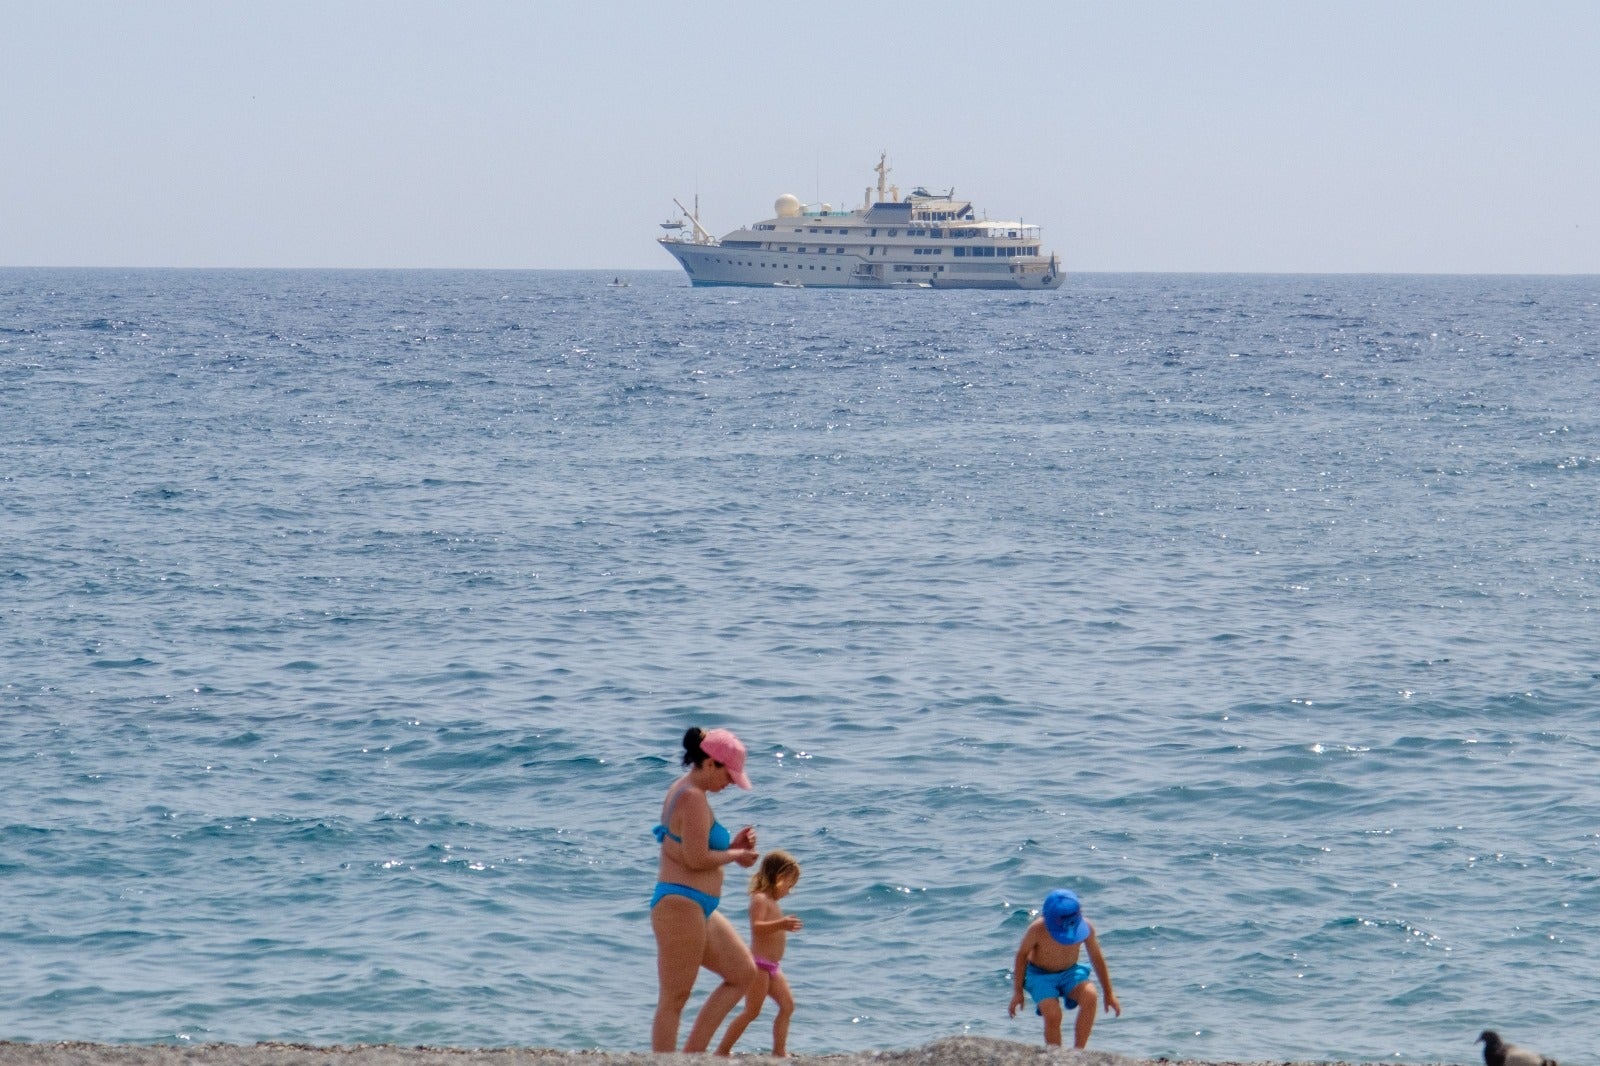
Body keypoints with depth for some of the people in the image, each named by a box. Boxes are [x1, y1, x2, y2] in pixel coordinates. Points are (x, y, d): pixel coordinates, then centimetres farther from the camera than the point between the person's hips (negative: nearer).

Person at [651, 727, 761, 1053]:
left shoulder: (681, 790, 16)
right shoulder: (693, 797, -16)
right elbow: (696, 858, -21)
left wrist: (732, 845, 8)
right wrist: (737, 855, -5)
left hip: (695, 909, 11)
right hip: (681, 905, -11)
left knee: (744, 973, 17)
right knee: (674, 998, -6)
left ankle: (692, 1053, 14)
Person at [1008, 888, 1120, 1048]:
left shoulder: (1086, 928, -20)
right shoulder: (1037, 929, -26)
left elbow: (1097, 958, -3)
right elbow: (1022, 955, -8)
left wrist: (1108, 994, 5)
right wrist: (1017, 991, -3)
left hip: (1070, 973, 2)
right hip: (1041, 976, -2)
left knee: (1090, 997, -29)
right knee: (1053, 1015, -27)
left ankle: (1078, 1051, -19)